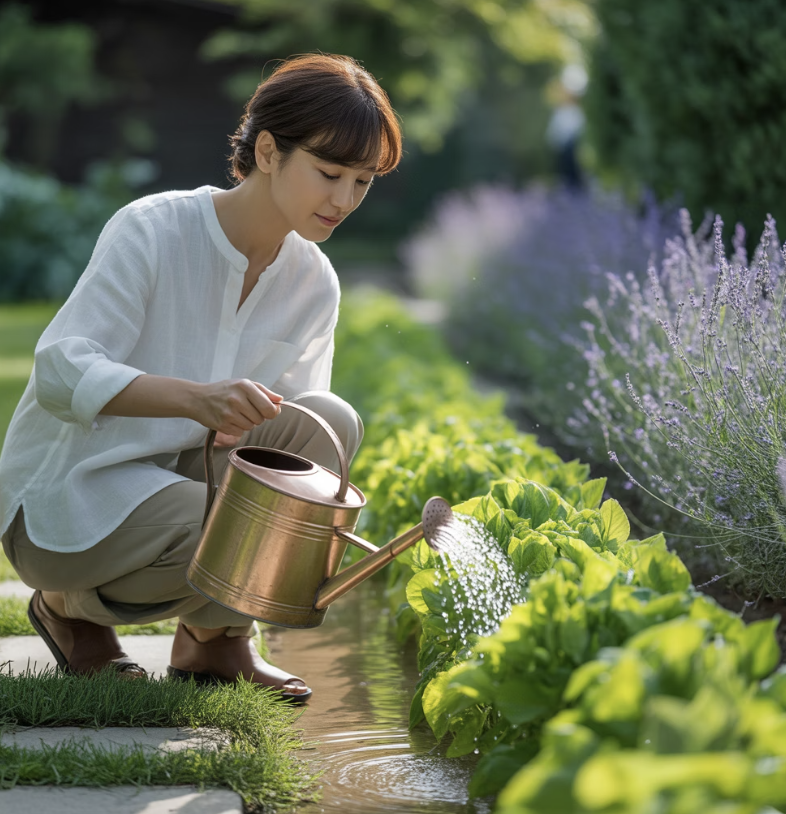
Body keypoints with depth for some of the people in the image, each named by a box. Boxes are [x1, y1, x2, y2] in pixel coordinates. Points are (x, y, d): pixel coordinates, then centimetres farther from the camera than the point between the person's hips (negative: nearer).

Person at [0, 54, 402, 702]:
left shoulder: (314, 284, -2)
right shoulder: (152, 231, -19)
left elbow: (292, 426, 1)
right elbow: (59, 374, -28)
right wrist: (195, 398, -45)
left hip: (183, 478, 6)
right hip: (68, 497, -5)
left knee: (329, 421, -18)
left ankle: (217, 635, -4)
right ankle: (73, 605, 0)